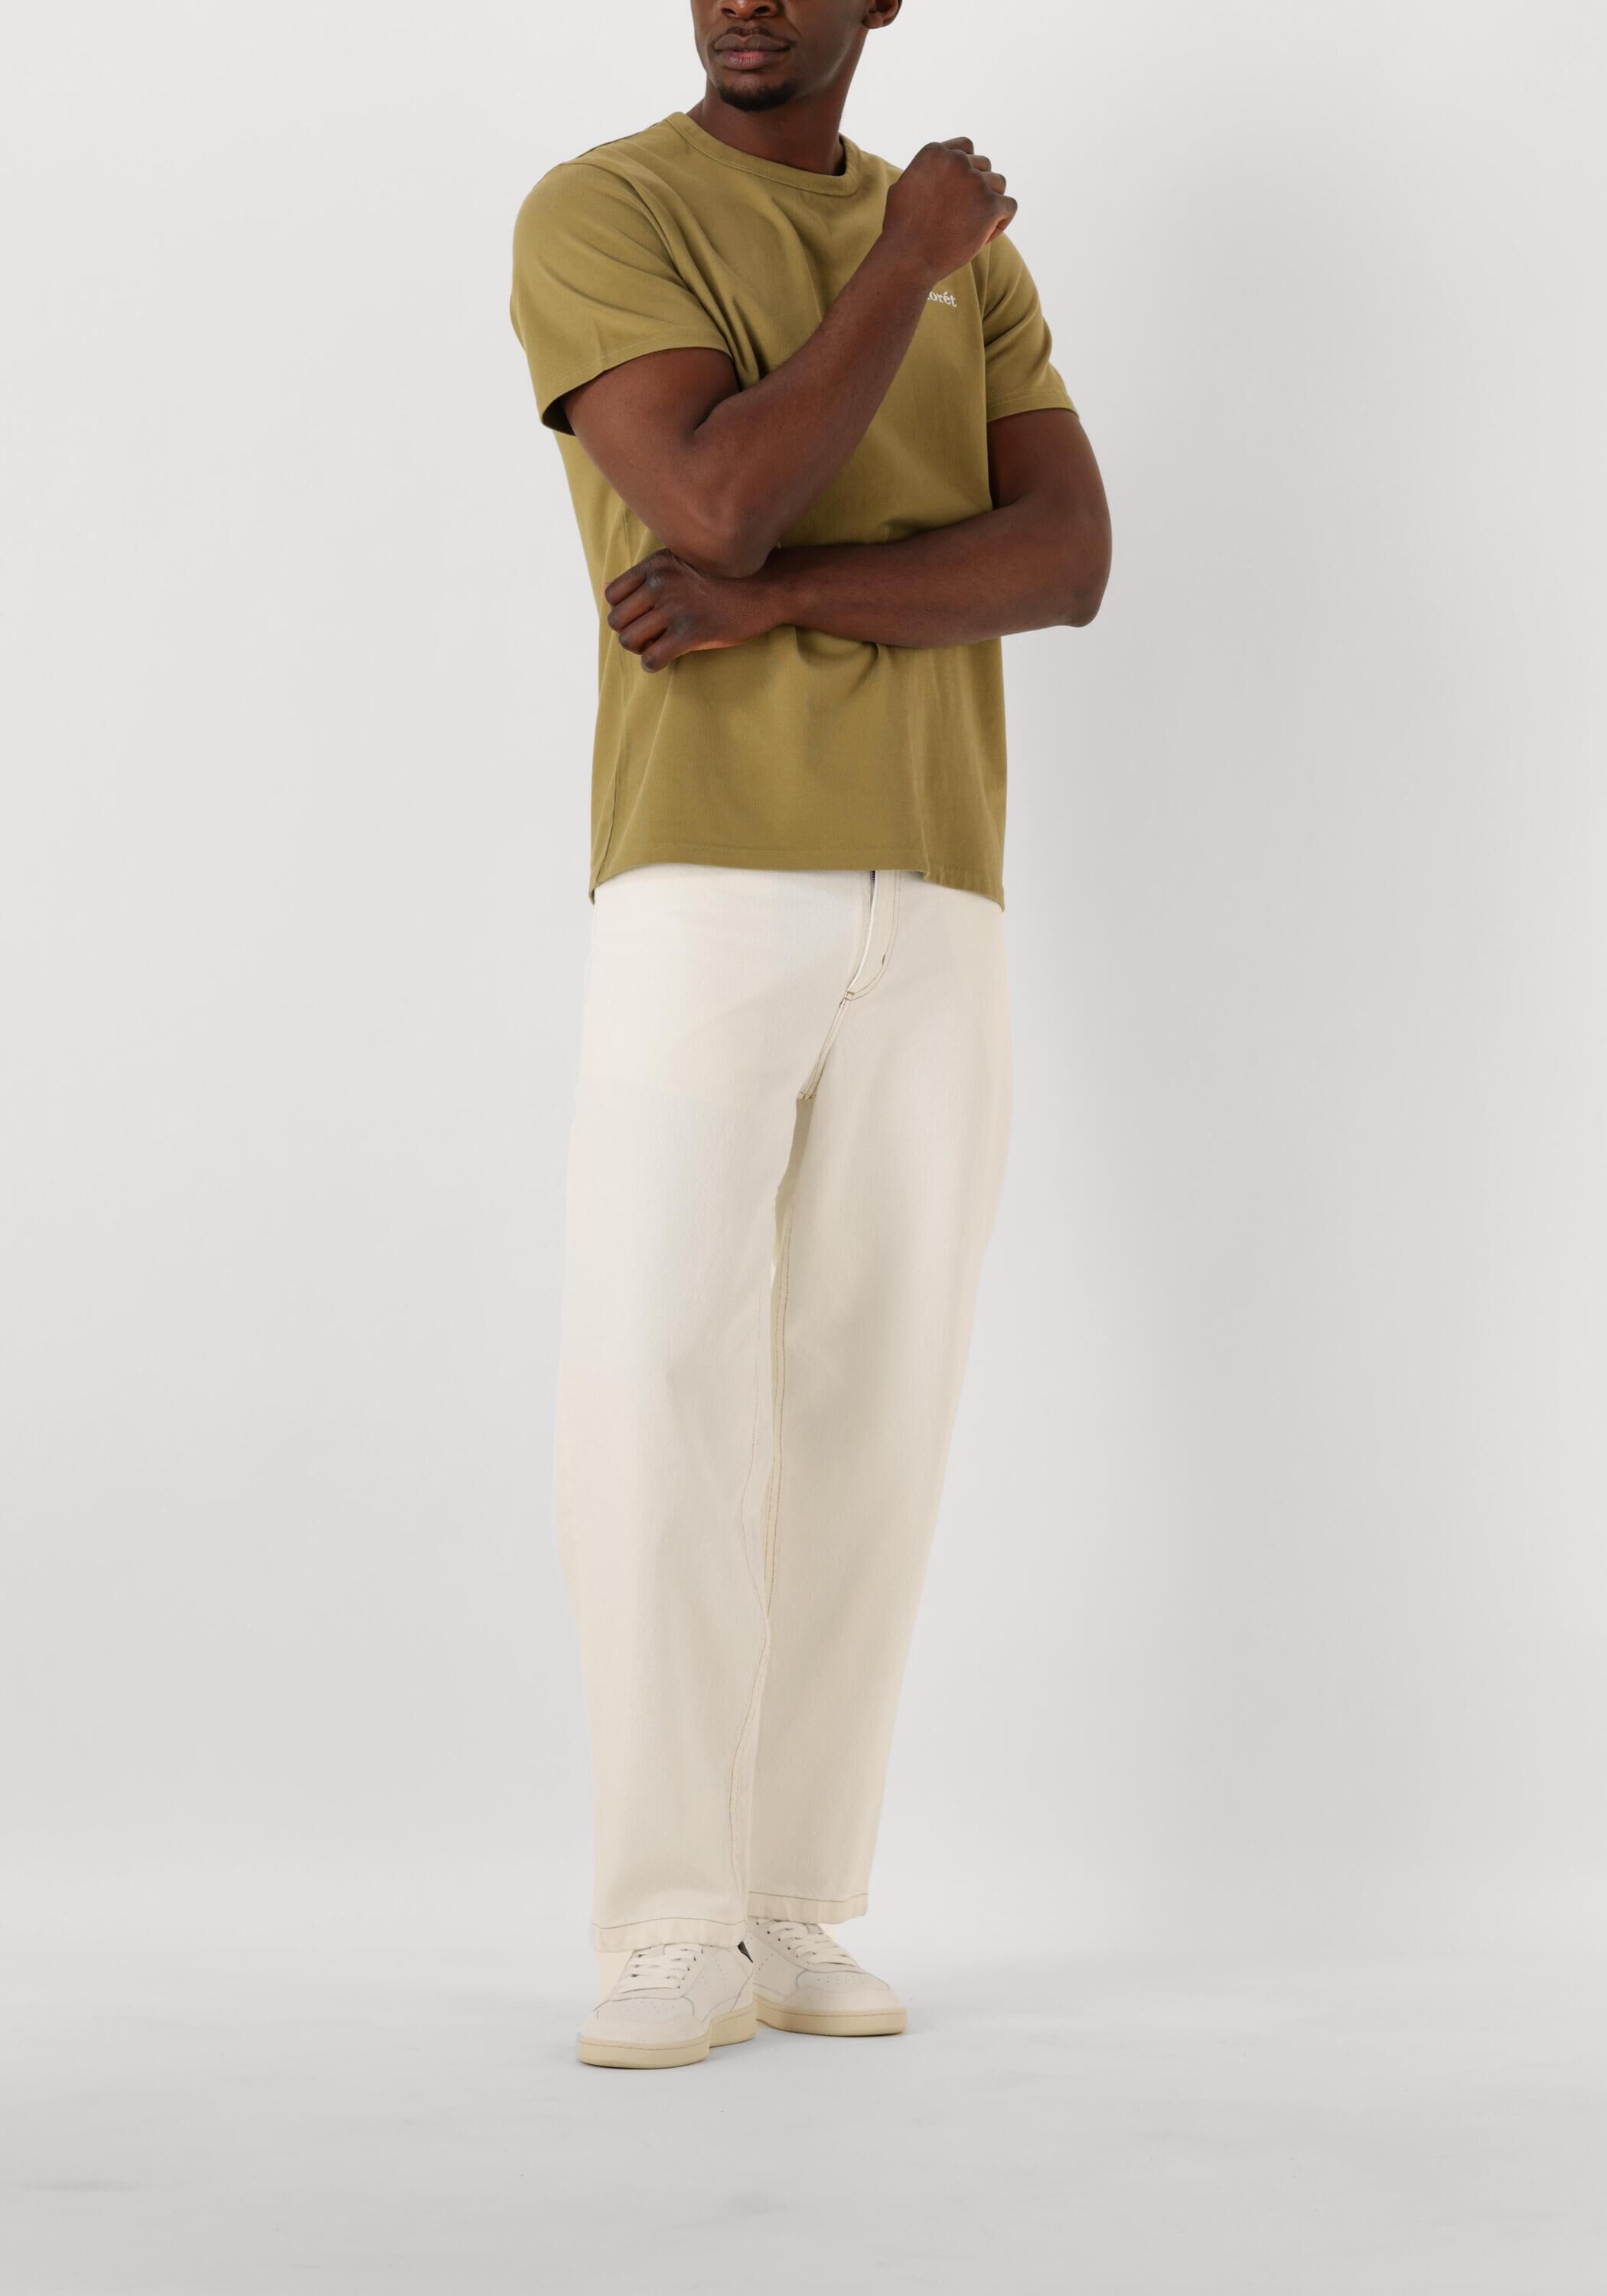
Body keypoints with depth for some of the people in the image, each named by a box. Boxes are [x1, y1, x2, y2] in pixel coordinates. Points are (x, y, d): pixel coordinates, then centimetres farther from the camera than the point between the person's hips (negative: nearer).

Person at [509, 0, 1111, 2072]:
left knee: (873, 1404, 1)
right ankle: (676, 1930, -7)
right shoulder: (592, 216, -1)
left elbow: (1069, 564, -2)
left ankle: (795, 1916, 9)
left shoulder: (975, 261, 15)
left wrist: (771, 597, -17)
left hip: (935, 893, 4)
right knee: (651, 1393, -16)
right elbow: (715, 510, -18)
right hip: (701, 877, -4)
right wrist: (903, 264, -8)